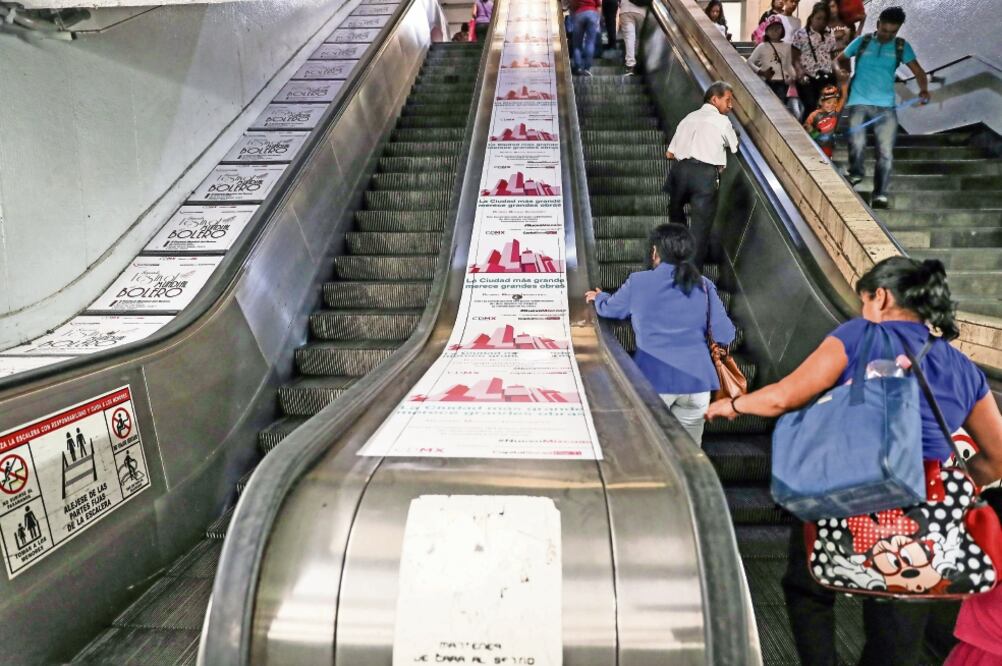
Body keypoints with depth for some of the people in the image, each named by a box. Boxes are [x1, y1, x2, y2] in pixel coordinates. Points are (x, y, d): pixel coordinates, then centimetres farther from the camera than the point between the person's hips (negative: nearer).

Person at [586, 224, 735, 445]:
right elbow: (726, 336, -1)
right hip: (697, 381, 2)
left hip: (654, 380, -1)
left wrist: (598, 297, 38)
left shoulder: (638, 282, -1)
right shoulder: (703, 285, 3)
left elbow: (608, 309, 16)